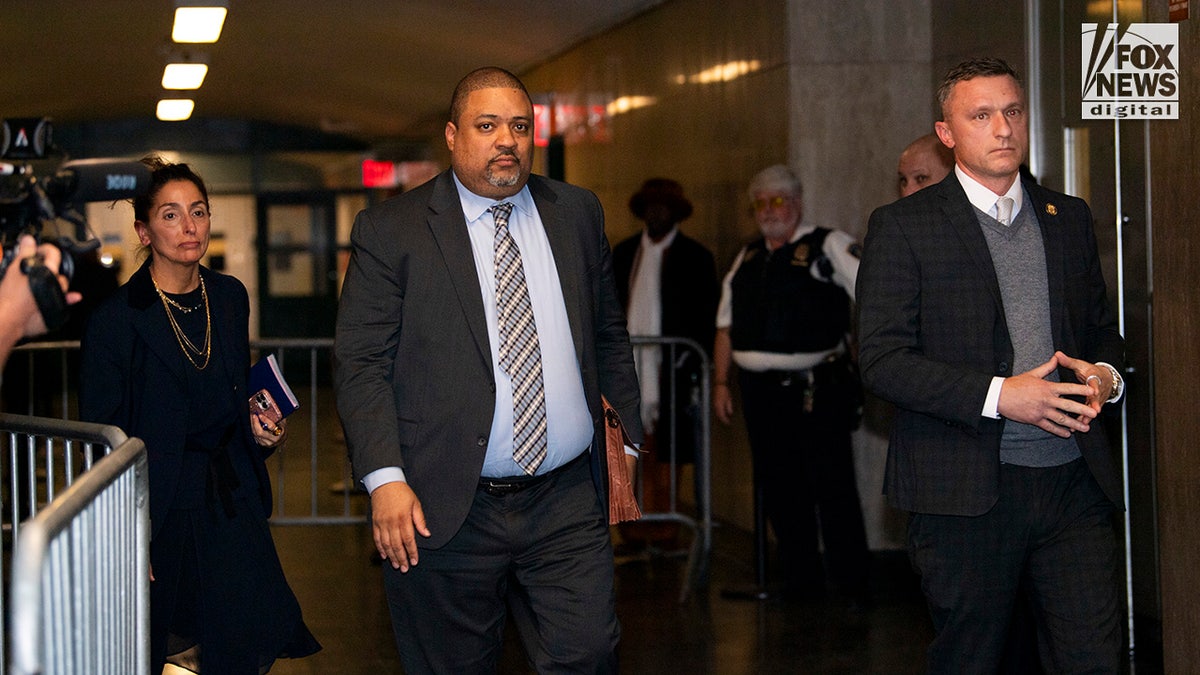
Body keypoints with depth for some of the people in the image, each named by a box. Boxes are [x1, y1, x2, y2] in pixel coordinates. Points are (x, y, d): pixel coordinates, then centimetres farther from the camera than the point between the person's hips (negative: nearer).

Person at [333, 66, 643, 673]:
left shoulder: (578, 213, 11)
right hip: (446, 511, -3)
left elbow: (610, 336, 20)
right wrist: (385, 479, -15)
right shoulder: (389, 230, -1)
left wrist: (626, 435, 16)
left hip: (568, 504, 3)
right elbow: (360, 362, -6)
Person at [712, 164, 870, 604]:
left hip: (817, 389, -6)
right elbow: (726, 326, 18)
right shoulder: (747, 259, 17)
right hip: (761, 390, 6)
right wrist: (721, 382, 11)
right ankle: (800, 583, 18)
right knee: (780, 491, 9)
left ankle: (853, 587, 2)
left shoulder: (829, 246, -1)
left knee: (832, 488, -6)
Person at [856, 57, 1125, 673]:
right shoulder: (902, 226, -1)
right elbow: (882, 361, -9)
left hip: (1073, 482, 4)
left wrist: (1104, 374, 0)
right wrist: (997, 396, -18)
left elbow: (1102, 328, 24)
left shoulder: (1069, 217, 15)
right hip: (965, 491, -4)